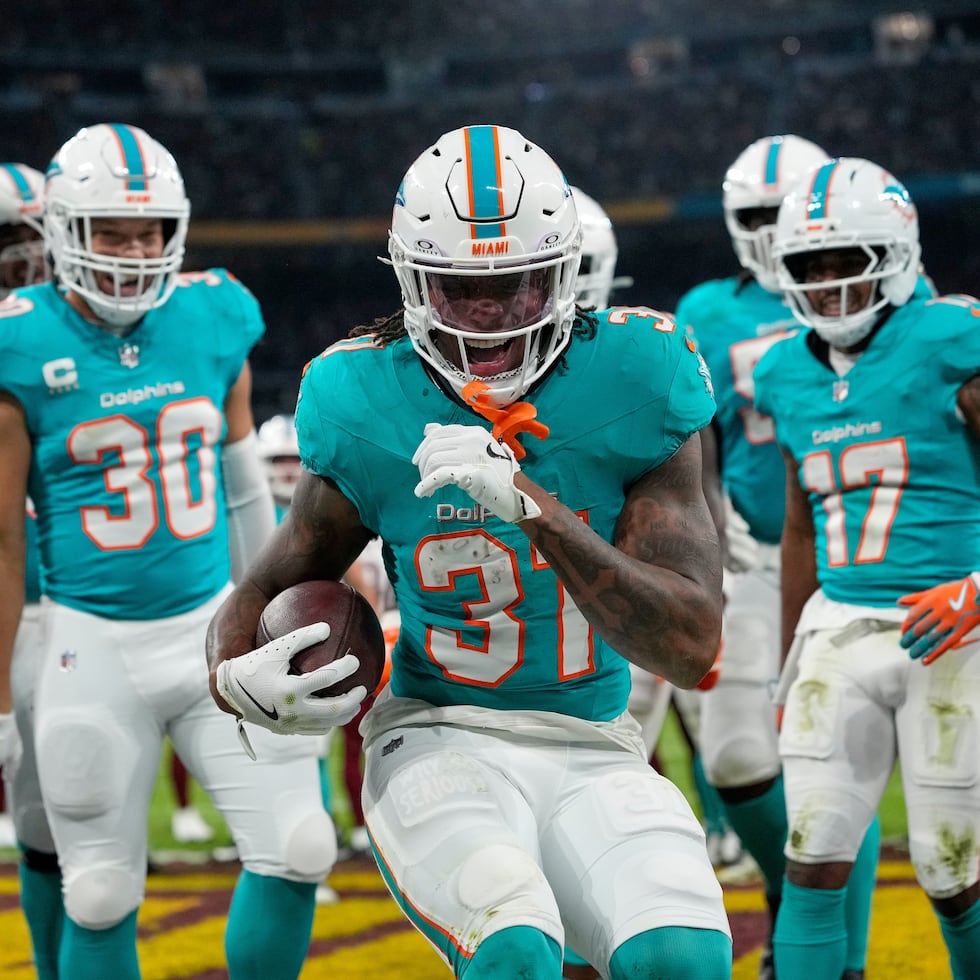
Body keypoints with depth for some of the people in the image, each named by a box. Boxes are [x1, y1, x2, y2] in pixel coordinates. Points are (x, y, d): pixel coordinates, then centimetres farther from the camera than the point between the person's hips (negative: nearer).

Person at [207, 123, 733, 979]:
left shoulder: (631, 389, -6)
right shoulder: (371, 415, -4)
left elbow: (692, 647, -14)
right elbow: (263, 593, 11)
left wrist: (533, 506, -25)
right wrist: (236, 677, -14)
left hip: (593, 754, 1)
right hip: (440, 744, -1)